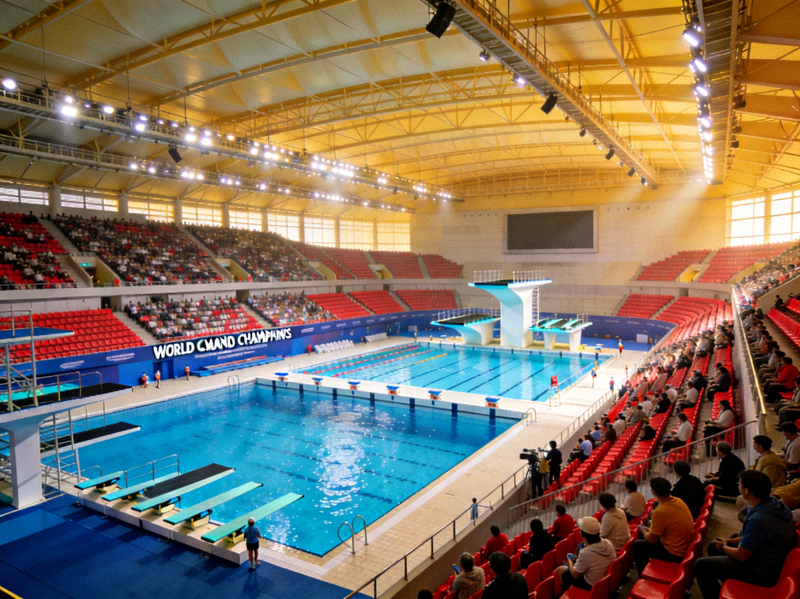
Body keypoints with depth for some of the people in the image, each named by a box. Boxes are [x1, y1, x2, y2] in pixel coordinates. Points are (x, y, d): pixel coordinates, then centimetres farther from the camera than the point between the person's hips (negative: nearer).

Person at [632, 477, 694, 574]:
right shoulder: (678, 501, -5)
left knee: (637, 546, 8)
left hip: (675, 554, -8)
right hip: (686, 547, 8)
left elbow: (652, 539, -16)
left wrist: (643, 531, 5)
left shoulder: (660, 512, -29)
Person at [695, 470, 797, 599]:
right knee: (713, 546, 22)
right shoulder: (774, 503, -8)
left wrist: (723, 547, -2)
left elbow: (741, 556, -21)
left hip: (761, 574, -9)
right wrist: (730, 541, 8)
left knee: (701, 565, -4)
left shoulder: (758, 520, -35)